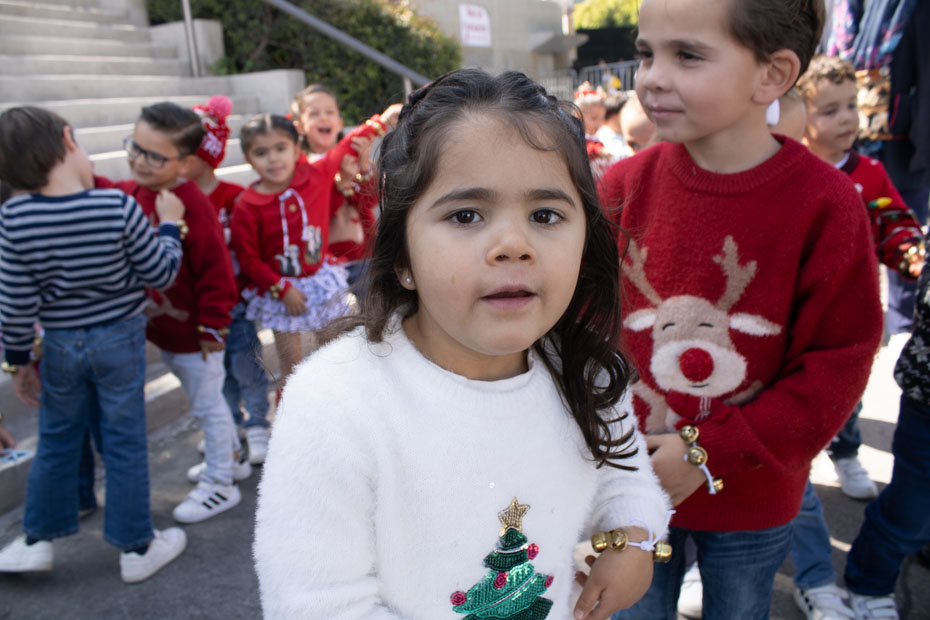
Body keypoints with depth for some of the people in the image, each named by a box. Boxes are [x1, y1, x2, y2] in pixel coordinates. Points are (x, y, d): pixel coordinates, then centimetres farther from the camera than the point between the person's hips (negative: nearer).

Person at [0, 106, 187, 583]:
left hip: (60, 347, 2)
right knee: (124, 444, 10)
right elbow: (161, 275, -9)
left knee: (56, 444, 20)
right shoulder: (118, 207, -19)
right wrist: (169, 225, 6)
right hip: (120, 342, -2)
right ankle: (136, 547, 23)